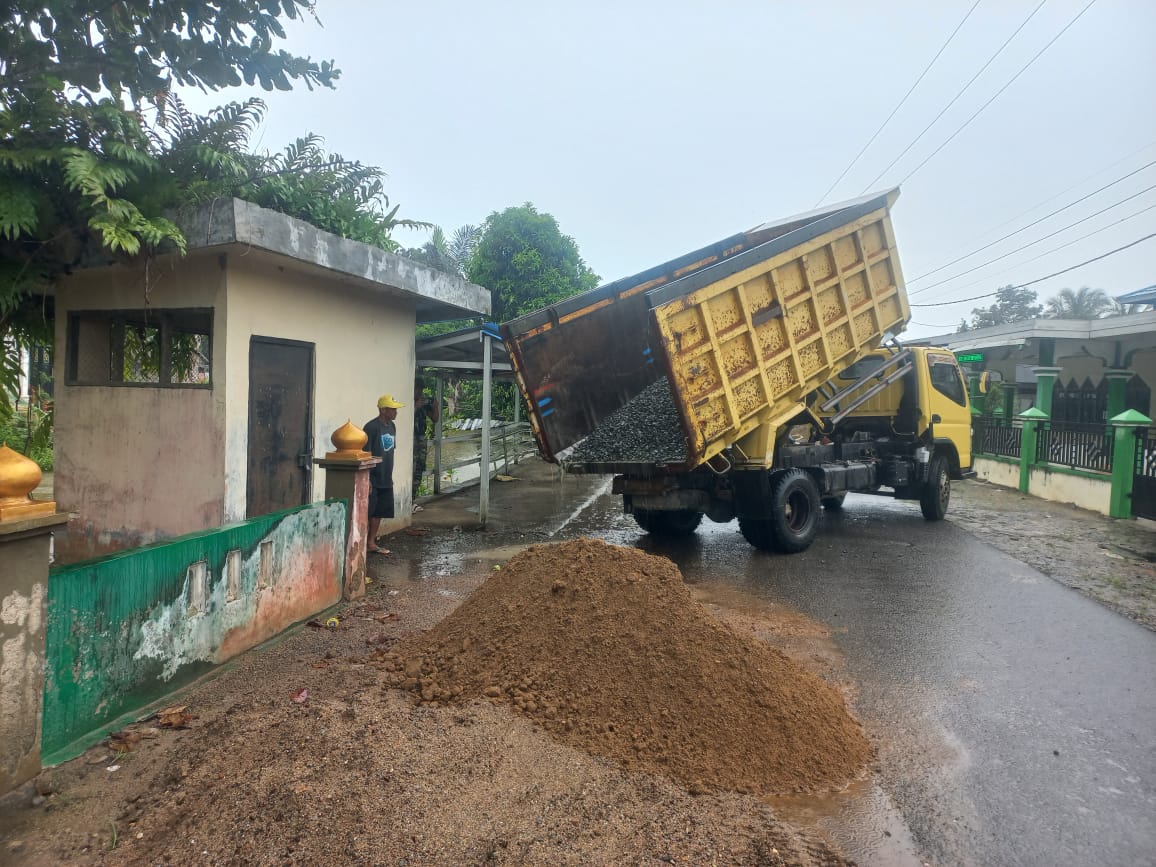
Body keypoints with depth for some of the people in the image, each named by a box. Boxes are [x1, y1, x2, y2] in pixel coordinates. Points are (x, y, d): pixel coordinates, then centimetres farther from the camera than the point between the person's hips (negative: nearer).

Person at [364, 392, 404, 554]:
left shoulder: (392, 426, 10)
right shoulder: (371, 427, -16)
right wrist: (367, 479, -19)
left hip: (386, 479, 8)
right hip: (373, 479, -8)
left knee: (379, 512, 12)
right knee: (367, 512, -2)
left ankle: (372, 543, 21)